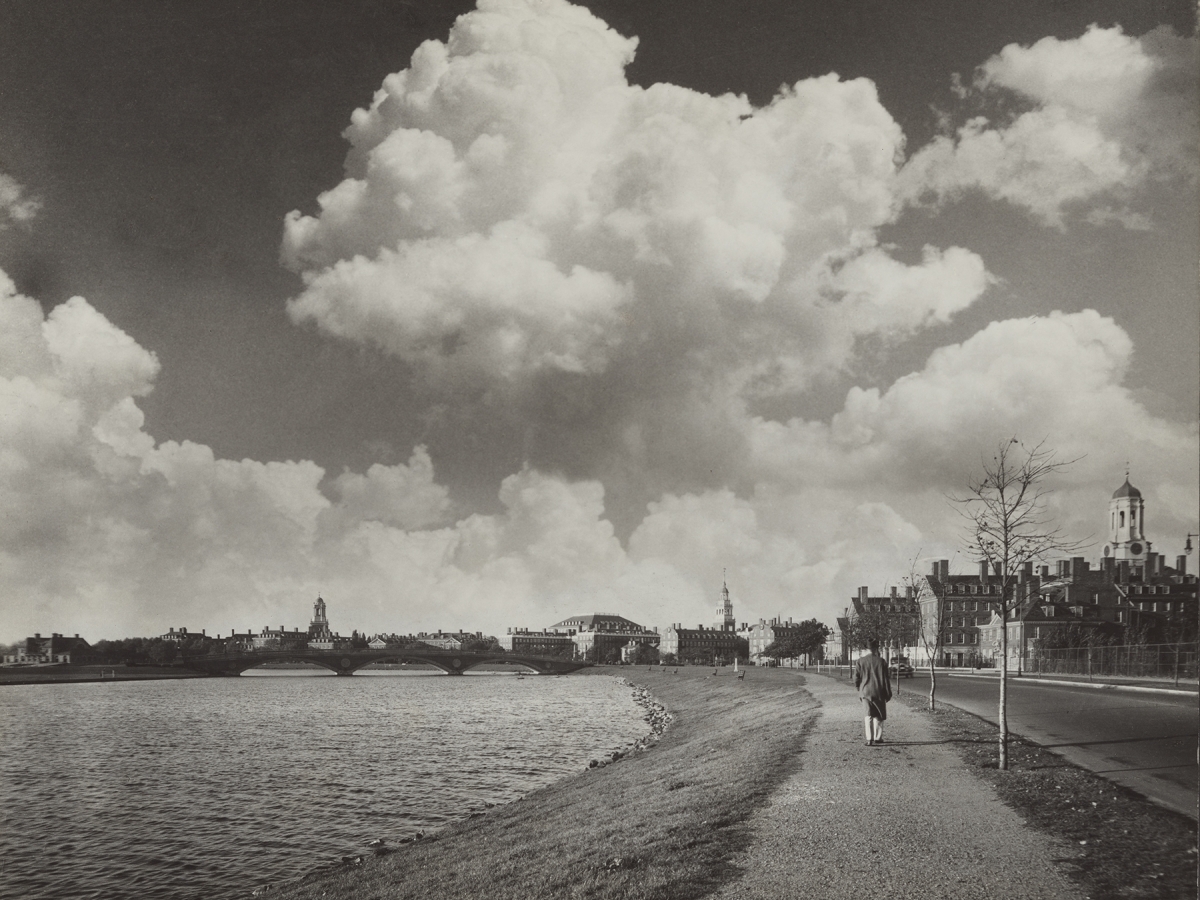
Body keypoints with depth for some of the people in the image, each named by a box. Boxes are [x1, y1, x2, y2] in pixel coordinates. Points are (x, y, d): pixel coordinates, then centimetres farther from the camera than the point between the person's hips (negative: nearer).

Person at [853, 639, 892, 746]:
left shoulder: (860, 661, -3)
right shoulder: (880, 661, -8)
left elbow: (856, 678, 1)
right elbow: (886, 679, -6)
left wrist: (860, 689, 18)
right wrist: (888, 693, 3)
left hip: (865, 692, 1)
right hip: (879, 693, -1)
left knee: (868, 716, 1)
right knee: (878, 716, 14)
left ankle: (869, 739, -9)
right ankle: (877, 738, 18)